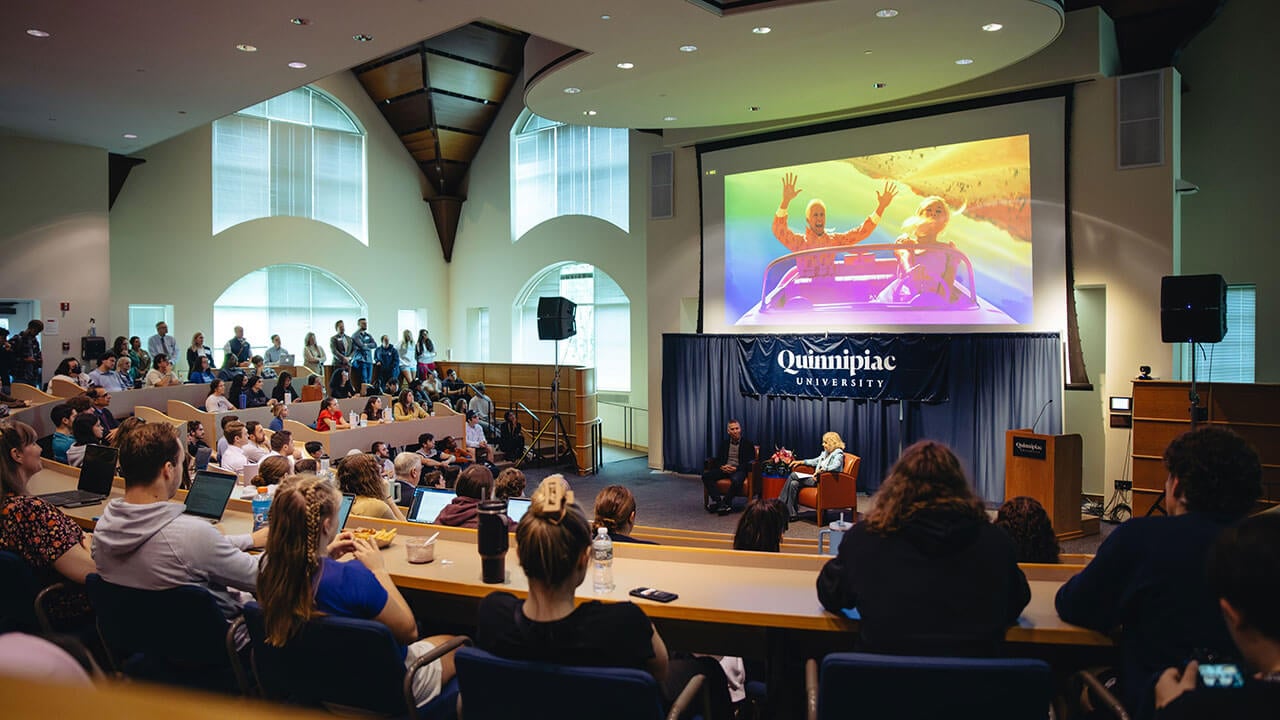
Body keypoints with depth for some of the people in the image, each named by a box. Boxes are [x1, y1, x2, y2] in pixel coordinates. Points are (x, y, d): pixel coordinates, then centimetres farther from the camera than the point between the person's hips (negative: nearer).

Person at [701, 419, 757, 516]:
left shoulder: (748, 444, 7)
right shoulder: (724, 444, 19)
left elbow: (750, 462, -2)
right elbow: (717, 460, 16)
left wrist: (736, 468, -16)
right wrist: (722, 466, -8)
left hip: (739, 469, -4)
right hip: (724, 469, 4)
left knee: (736, 480, -41)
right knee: (706, 476, -22)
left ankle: (725, 502, -26)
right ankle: (718, 500, -29)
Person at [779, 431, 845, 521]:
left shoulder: (838, 454, -7)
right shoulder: (825, 453, 22)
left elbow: (835, 466, -27)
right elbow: (815, 461, 36)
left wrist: (821, 470, -37)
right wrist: (801, 462, 28)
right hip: (817, 477, 9)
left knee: (793, 475, -17)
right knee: (794, 483, -15)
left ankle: (780, 503, -6)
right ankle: (792, 514, -12)